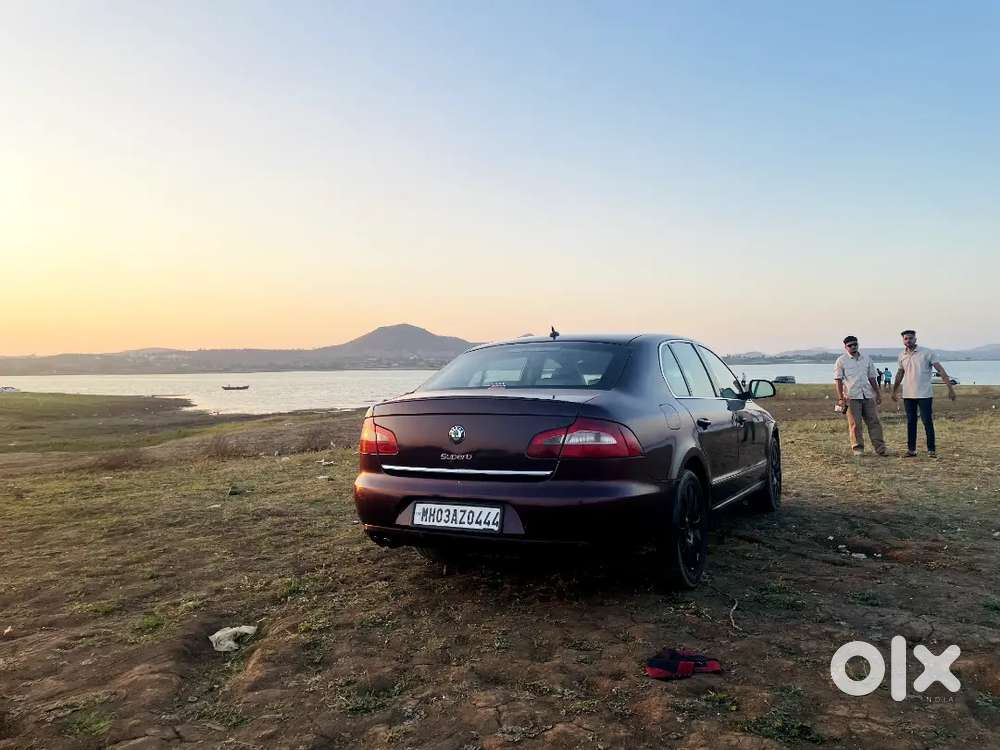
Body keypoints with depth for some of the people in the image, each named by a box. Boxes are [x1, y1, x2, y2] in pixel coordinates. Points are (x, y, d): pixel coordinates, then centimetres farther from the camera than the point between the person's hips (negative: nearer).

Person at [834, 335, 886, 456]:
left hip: (868, 396, 4)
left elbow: (872, 378, 17)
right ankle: (857, 448, 7)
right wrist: (840, 398, -11)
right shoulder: (841, 361, 0)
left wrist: (878, 394, 15)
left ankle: (880, 448, 6)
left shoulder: (866, 358, 12)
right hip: (852, 397, -4)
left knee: (874, 422, 3)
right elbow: (838, 380, -4)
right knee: (855, 424, -1)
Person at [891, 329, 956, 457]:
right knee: (910, 422, 7)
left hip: (924, 394, -4)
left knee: (927, 422, -3)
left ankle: (931, 449, 4)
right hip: (908, 395, 4)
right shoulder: (902, 355, 8)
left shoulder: (927, 353, -6)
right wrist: (894, 391, 27)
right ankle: (911, 449, 12)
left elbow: (941, 370, -8)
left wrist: (950, 388, -14)